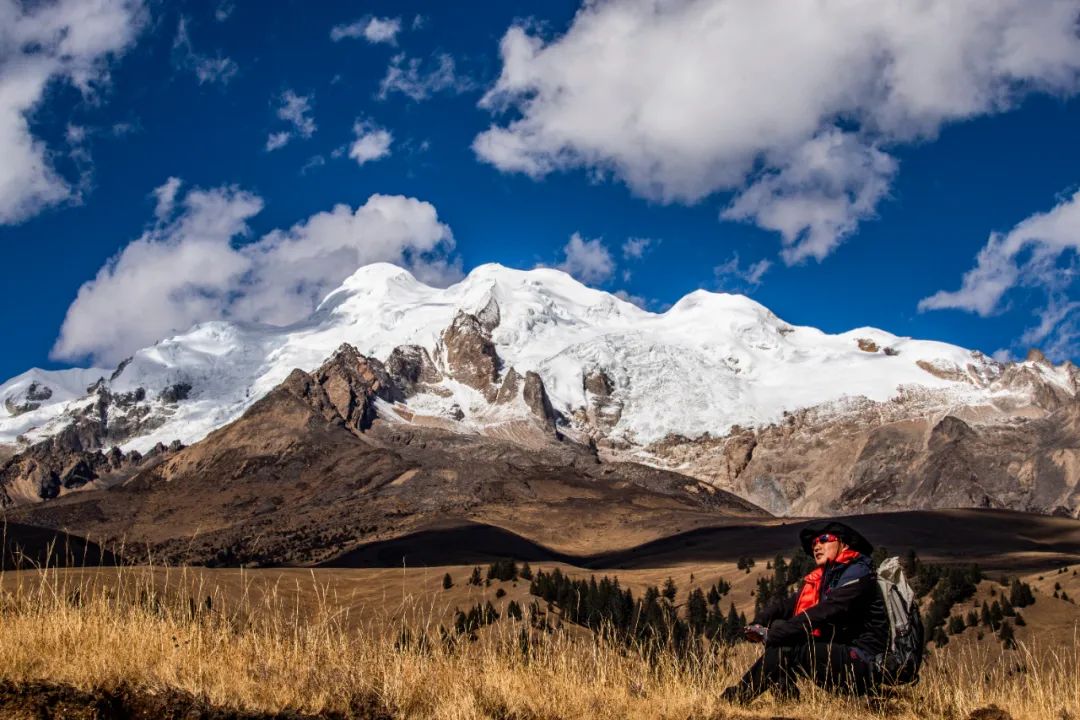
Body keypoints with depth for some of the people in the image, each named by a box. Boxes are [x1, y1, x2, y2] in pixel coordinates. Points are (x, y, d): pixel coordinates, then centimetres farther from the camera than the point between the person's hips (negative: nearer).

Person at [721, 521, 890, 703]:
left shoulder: (858, 574, -10)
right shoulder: (821, 578, 16)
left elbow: (824, 613, -22)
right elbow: (786, 604, 8)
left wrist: (773, 634, -23)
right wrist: (758, 624, -13)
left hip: (863, 664, -8)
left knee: (787, 648, -23)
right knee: (779, 626, -1)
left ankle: (735, 697, -15)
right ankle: (786, 700, -11)